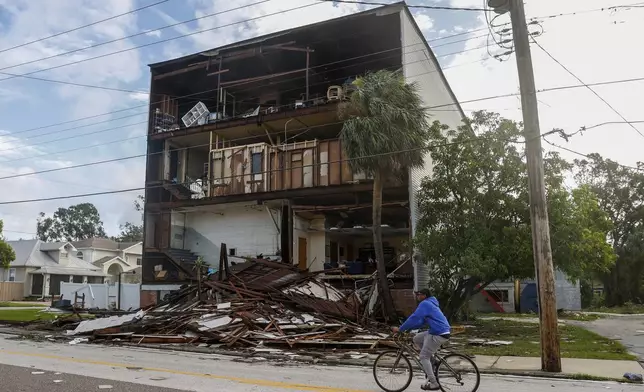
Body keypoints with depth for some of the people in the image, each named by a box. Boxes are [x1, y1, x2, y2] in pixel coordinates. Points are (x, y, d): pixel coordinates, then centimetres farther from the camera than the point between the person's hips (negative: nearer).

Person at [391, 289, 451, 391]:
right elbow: (422, 322, 23)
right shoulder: (430, 303, 20)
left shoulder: (424, 304, -10)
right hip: (441, 332, 9)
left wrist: (400, 329, -11)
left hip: (439, 334, -9)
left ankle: (434, 384, 1)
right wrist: (407, 328, 17)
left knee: (423, 357, -2)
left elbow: (414, 318, -17)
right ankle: (431, 360, 18)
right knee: (417, 339, 17)